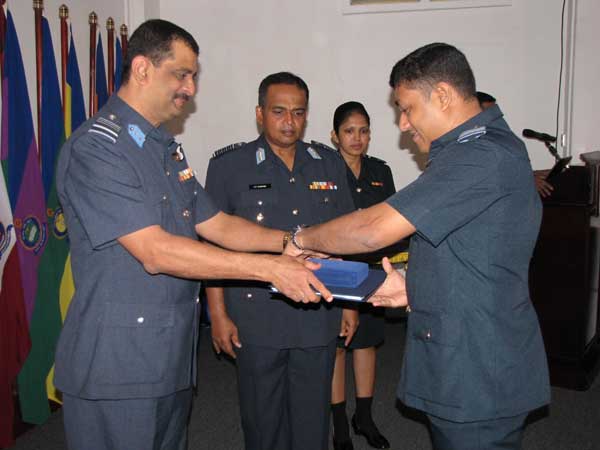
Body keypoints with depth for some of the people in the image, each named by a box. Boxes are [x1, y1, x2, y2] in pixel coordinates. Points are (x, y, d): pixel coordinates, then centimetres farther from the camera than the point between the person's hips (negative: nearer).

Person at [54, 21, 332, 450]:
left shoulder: (167, 148, 12)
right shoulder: (95, 148, -16)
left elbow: (216, 225, 13)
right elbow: (155, 253, -23)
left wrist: (290, 241, -3)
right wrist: (268, 268, -24)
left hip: (174, 357, 8)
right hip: (116, 364, -8)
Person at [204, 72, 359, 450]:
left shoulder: (331, 164, 7)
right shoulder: (229, 165, -2)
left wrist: (350, 302, 10)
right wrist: (218, 315, -5)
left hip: (319, 318, 2)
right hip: (257, 320, -2)